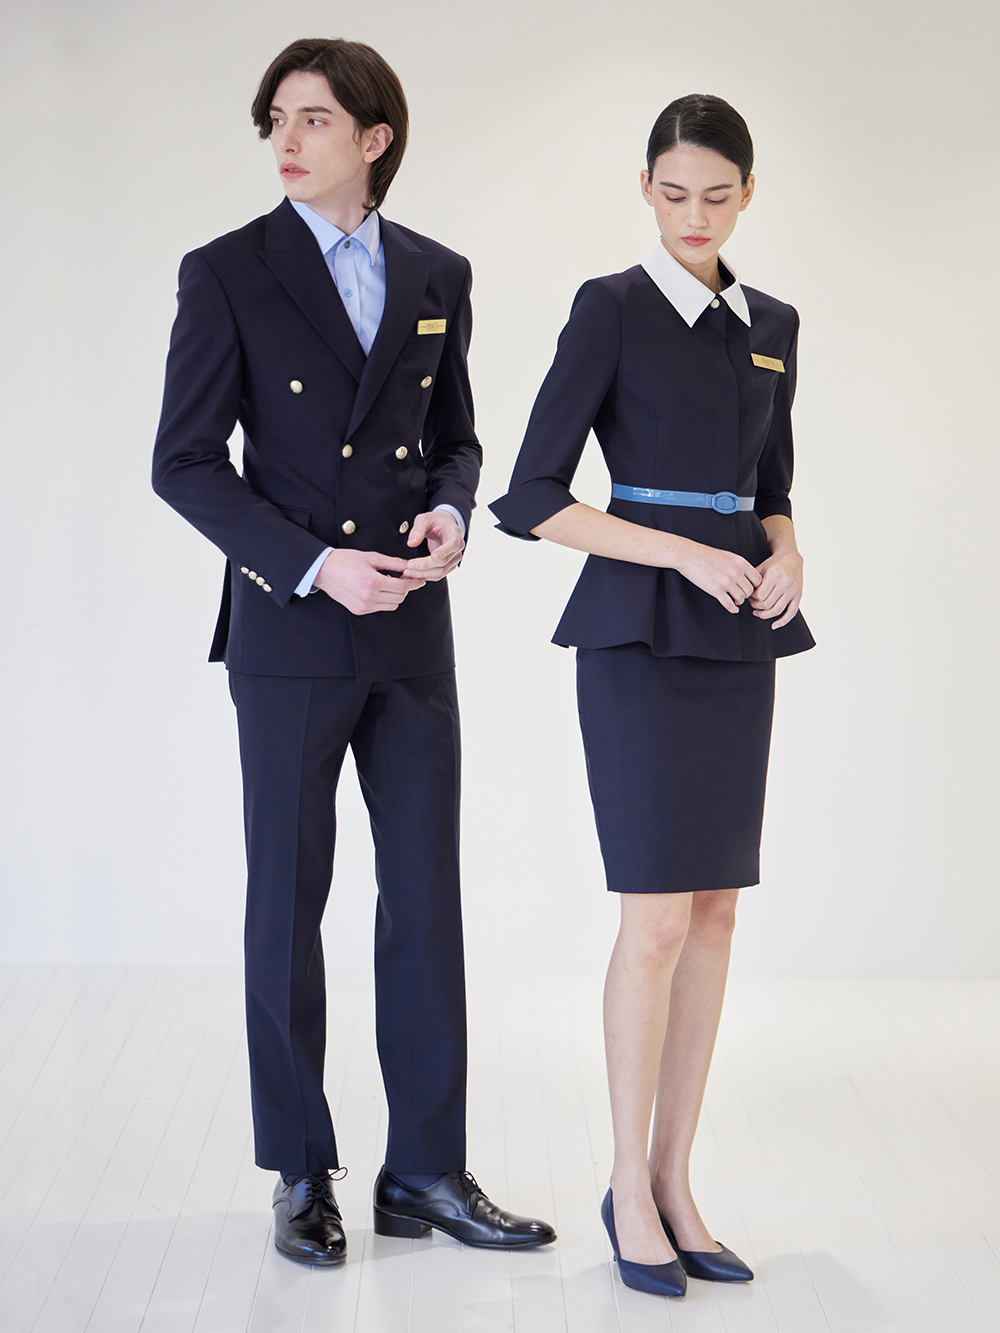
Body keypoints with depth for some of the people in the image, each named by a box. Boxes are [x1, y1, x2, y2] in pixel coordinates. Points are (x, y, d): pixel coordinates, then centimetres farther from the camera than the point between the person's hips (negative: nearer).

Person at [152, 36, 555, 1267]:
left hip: (412, 632, 4)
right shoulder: (226, 274, -4)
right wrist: (317, 565, -16)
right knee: (289, 902, 5)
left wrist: (450, 509, -6)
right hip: (288, 634, -3)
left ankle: (426, 1169, 15)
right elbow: (184, 463, -6)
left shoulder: (439, 277, 8)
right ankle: (302, 1174, 17)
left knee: (426, 898, 5)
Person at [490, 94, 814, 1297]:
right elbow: (533, 498, -11)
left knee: (713, 913, 6)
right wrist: (688, 555, -17)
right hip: (639, 630, -6)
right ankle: (629, 1186, 6)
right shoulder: (610, 308, -6)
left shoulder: (771, 325, 12)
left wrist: (787, 555, -2)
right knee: (658, 916, -8)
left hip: (738, 641, 6)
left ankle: (675, 1181, 15)